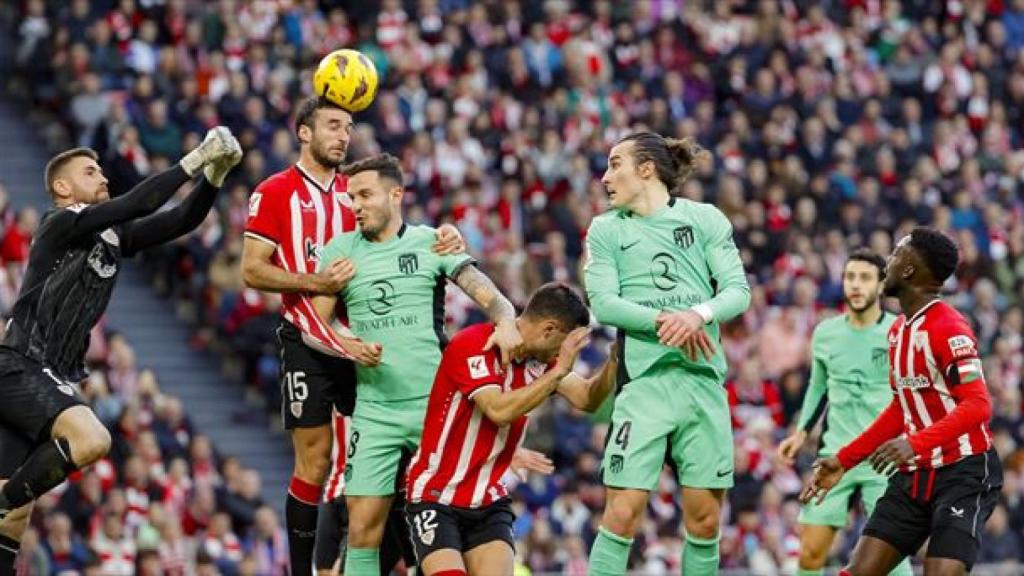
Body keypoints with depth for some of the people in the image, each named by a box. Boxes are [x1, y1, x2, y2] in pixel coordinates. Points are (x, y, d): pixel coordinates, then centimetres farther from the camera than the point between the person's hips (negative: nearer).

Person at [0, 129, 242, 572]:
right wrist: (194, 161, -17)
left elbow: (182, 221, 10)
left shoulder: (114, 236, 15)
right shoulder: (62, 224, -8)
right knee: (92, 439, -30)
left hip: (54, 378, 9)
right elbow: (138, 205, -20)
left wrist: (214, 174, -6)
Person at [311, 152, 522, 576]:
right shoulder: (340, 251, 8)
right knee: (363, 525, -5)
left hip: (436, 402, -1)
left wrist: (505, 321, -26)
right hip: (374, 410, 1)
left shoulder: (431, 242, 3)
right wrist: (348, 347, -11)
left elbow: (486, 294, -4)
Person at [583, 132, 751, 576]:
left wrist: (697, 315, -18)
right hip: (643, 383, -1)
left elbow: (738, 291, 2)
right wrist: (662, 321, -18)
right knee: (623, 513, -10)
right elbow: (603, 302, -3)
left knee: (704, 520, 3)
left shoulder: (705, 219, 9)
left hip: (704, 379, 1)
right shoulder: (606, 229, 9)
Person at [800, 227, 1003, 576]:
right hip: (915, 475, 8)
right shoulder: (898, 330, 13)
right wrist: (844, 460, 21)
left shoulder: (949, 329, -16)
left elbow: (977, 406, -24)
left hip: (963, 472, -8)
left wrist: (915, 443, -36)